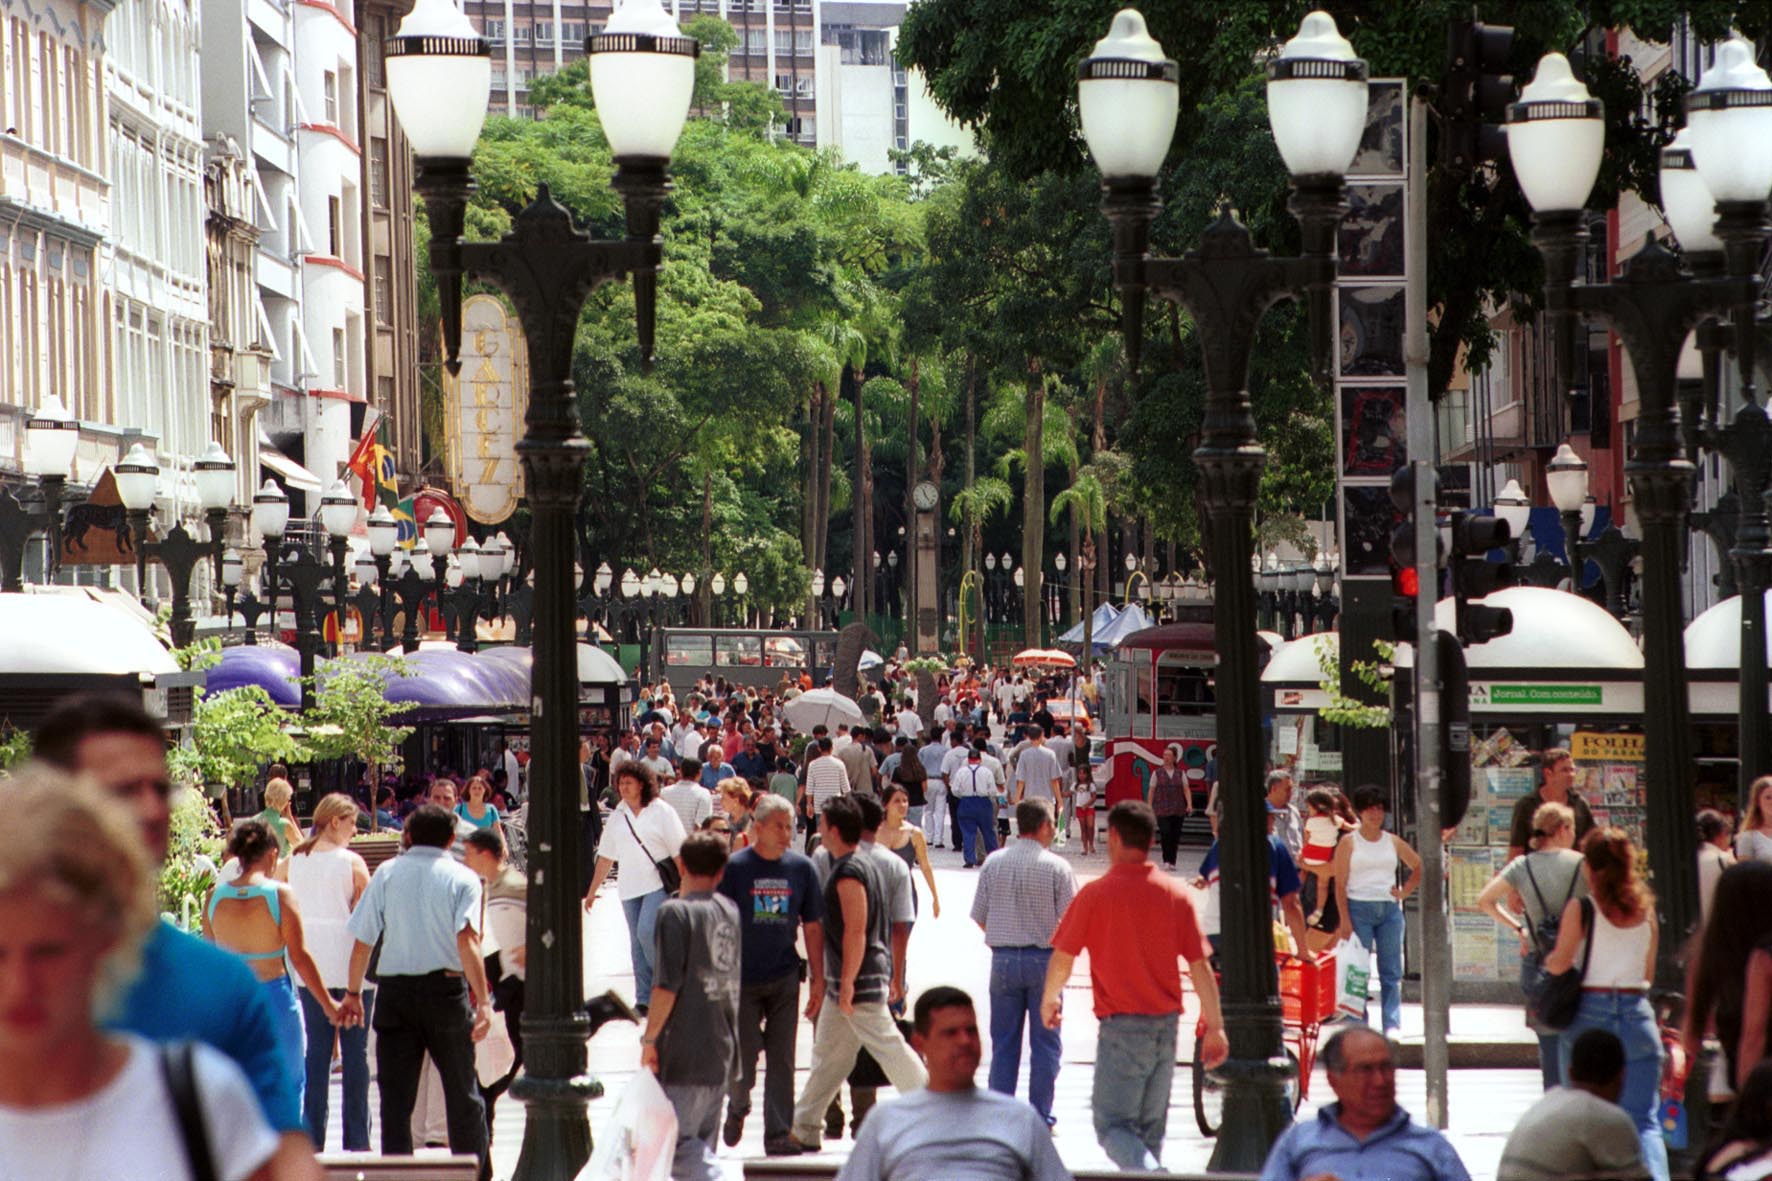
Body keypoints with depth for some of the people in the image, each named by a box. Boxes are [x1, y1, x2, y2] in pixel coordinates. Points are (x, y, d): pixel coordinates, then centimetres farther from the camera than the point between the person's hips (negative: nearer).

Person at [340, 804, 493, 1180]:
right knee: (462, 1094, 13)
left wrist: (353, 993, 14)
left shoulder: (387, 874, 3)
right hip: (447, 989, -1)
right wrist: (483, 1000, -19)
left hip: (395, 992, 1)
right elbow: (467, 940, -15)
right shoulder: (461, 878, -2)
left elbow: (362, 942, 2)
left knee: (396, 1095, 2)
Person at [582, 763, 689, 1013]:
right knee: (637, 943, 5)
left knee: (647, 933, -19)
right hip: (629, 888, 5)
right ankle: (644, 1000, 8)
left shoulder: (662, 812, -3)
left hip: (658, 885, -5)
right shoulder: (618, 817, 12)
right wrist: (592, 891, 17)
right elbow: (606, 857, 18)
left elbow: (679, 852, -3)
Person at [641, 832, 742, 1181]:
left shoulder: (676, 911, -13)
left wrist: (650, 1038, -10)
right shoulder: (730, 911, 8)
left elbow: (667, 985, -17)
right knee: (702, 1140, 15)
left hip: (683, 1052, -7)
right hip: (722, 1048, 7)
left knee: (677, 1142, -7)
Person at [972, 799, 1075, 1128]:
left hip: (1002, 959, 3)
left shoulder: (993, 863, 1)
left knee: (1003, 1042, 10)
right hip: (1044, 958, -3)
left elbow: (979, 916, 4)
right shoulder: (1056, 867, -9)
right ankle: (1040, 1116, 4)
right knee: (1044, 1042, 5)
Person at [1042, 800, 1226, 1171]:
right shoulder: (1175, 893, 2)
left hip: (1121, 1028, -5)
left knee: (1113, 1125, -3)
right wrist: (1215, 1026, 6)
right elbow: (1200, 966, 1)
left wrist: (1049, 999, 19)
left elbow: (1063, 958, -1)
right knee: (1151, 1128, 16)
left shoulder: (1095, 894, -8)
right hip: (1166, 1023, 5)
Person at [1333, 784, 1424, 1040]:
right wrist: (1345, 920, -10)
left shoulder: (1393, 842, 11)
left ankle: (1392, 1026, 1)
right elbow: (1340, 884, -2)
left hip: (1389, 910, 3)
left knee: (1392, 972, 0)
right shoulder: (1349, 843, 2)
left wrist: (1405, 891, 9)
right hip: (1359, 908, -3)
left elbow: (1419, 867, 25)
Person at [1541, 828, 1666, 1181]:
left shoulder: (1580, 908, -6)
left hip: (1590, 1011, -2)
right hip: (1636, 1014, 2)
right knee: (1644, 1121, -1)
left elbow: (1559, 964, -12)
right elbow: (1649, 973, 13)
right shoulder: (1645, 908, 6)